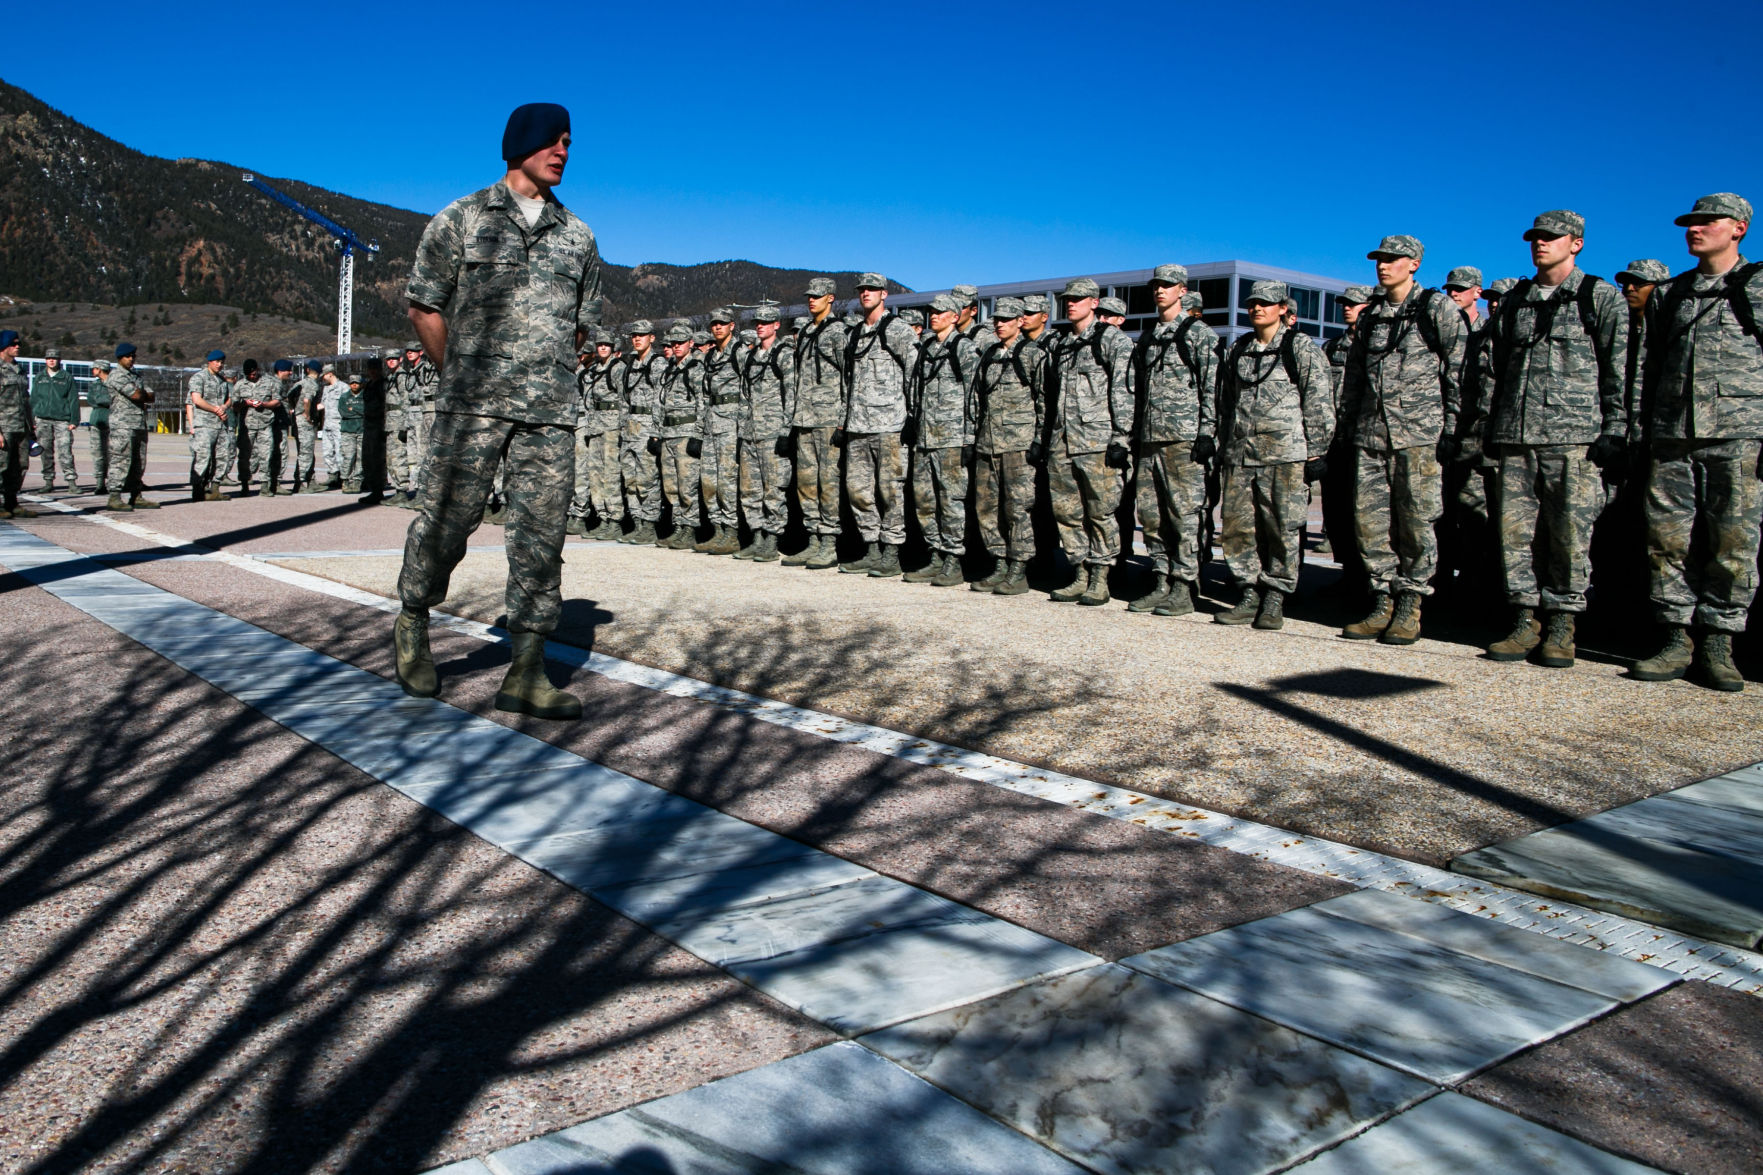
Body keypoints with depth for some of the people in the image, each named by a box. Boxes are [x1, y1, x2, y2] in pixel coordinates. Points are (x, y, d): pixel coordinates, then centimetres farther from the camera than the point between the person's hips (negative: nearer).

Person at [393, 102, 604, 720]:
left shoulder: (577, 236, 17)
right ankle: (413, 623, 26)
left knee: (542, 533, -2)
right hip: (472, 404, -2)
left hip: (550, 411, 3)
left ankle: (526, 672, 2)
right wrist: (458, 376, 10)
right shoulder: (461, 219, 8)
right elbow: (424, 304, 10)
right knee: (449, 517, -1)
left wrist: (548, 379, 15)